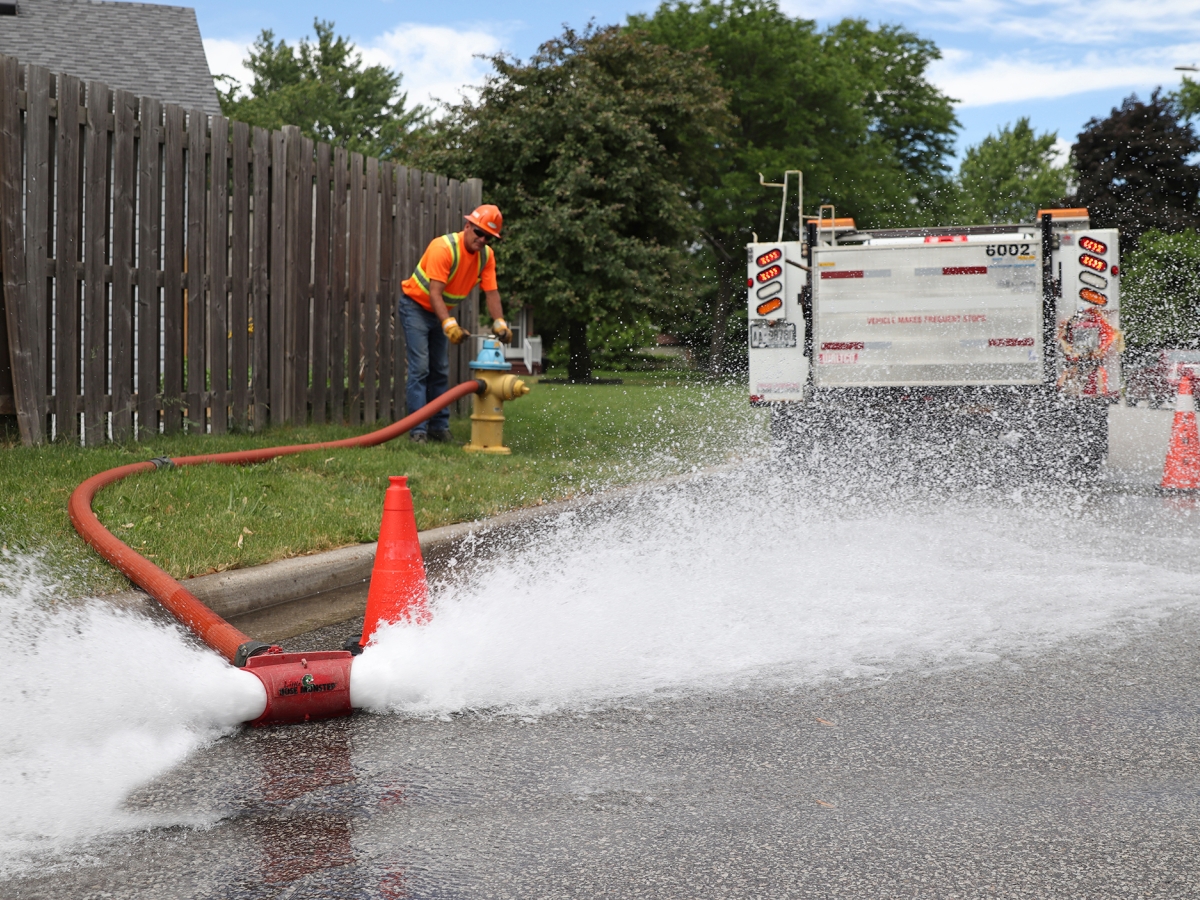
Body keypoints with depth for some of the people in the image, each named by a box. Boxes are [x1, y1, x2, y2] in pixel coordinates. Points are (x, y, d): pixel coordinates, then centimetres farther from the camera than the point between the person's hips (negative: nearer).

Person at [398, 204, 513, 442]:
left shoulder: (486, 255, -9)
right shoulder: (444, 248, -29)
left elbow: (491, 292, -11)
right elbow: (434, 293, -35)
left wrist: (500, 323, -27)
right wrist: (449, 324, -47)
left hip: (441, 311, 7)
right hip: (416, 305, -7)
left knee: (441, 371, 9)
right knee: (420, 367, -15)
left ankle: (439, 427, 13)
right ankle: (417, 429, -17)